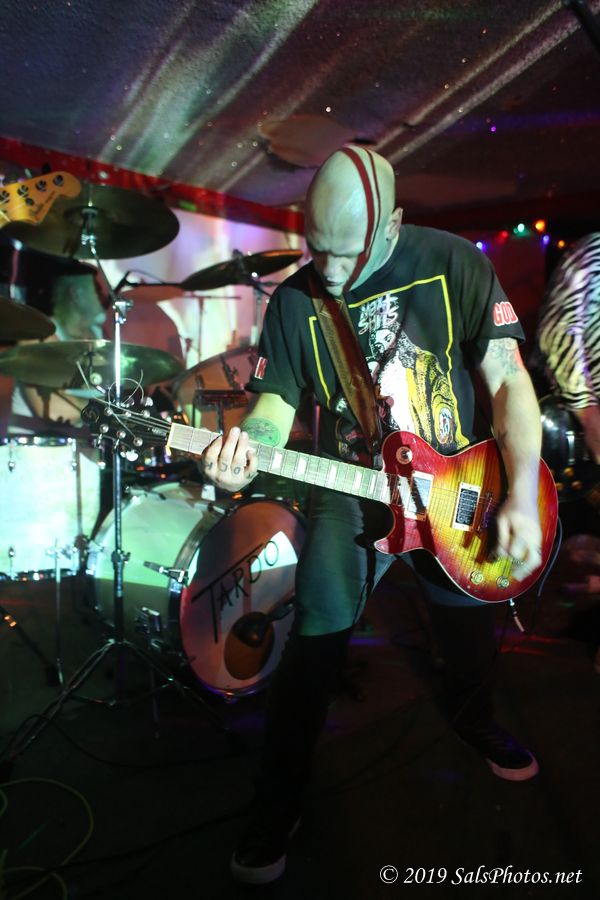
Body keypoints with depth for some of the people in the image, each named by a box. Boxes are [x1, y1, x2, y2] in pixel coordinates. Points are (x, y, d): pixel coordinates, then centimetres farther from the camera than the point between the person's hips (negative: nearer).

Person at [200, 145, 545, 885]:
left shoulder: (455, 264, -9)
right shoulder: (294, 299, -5)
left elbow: (509, 381, -10)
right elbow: (278, 400, -4)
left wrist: (522, 497, -17)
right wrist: (247, 447, -29)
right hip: (353, 492, -1)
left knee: (470, 626, 19)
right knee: (314, 644, -7)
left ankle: (474, 720, 54)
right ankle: (278, 804, 17)